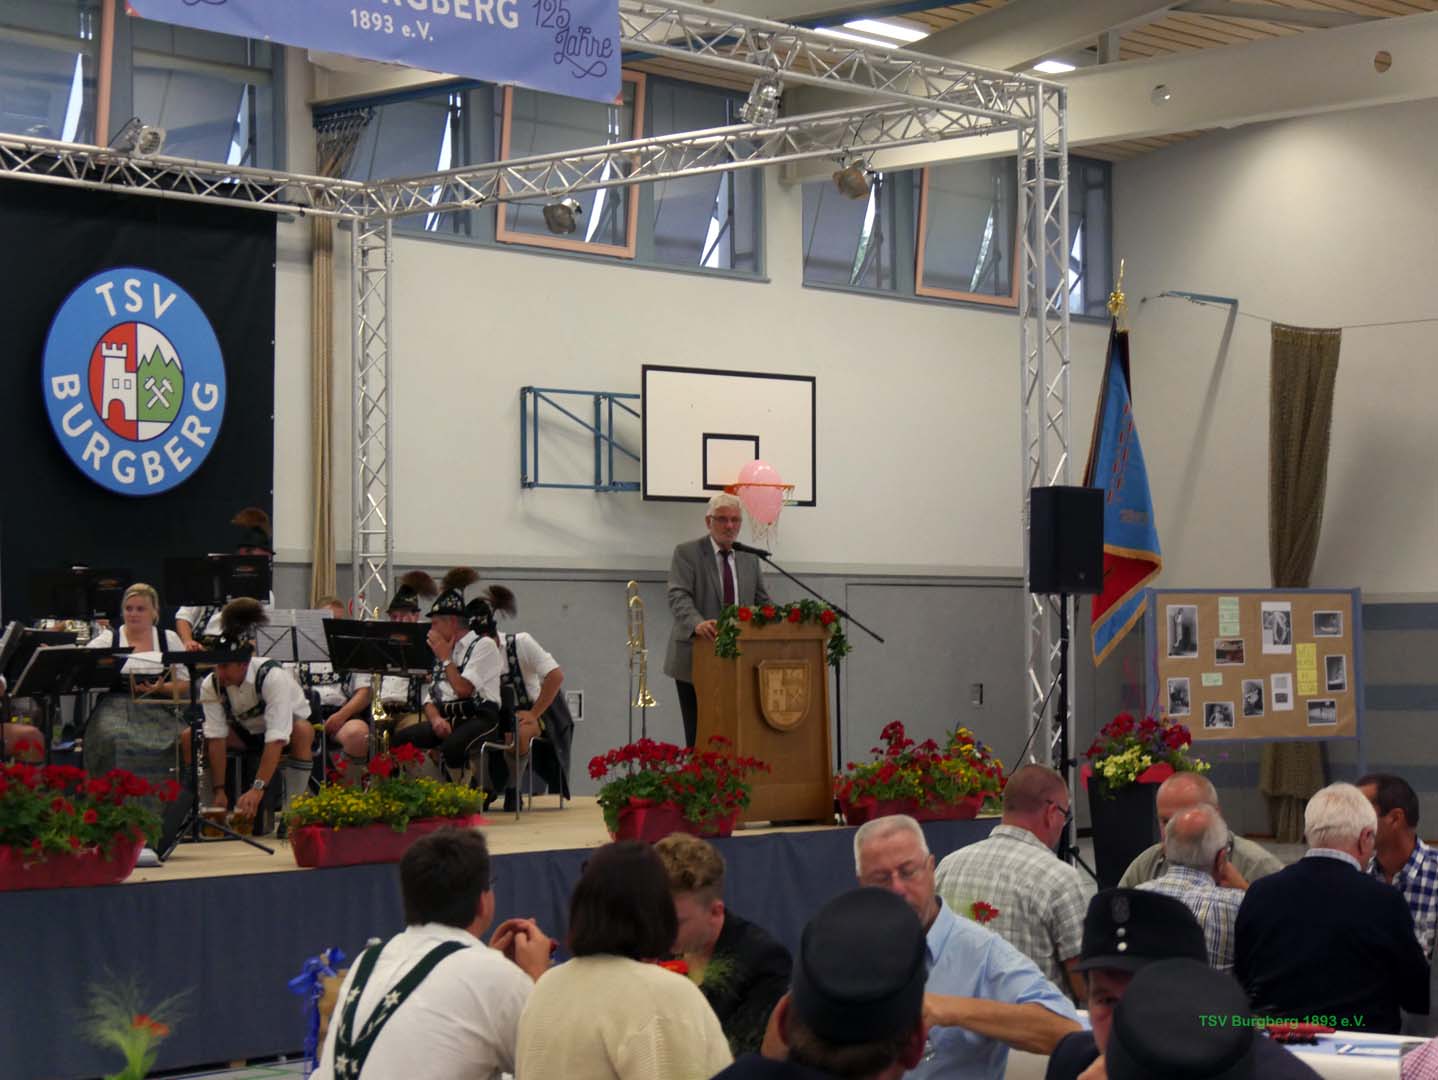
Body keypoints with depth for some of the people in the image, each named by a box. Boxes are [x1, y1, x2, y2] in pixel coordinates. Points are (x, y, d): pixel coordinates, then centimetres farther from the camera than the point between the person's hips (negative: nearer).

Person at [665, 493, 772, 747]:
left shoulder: (749, 558, 15)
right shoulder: (687, 553, -2)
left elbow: (763, 601, 15)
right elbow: (678, 597, -15)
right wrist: (697, 623, -35)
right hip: (696, 660, -4)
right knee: (699, 736, -3)